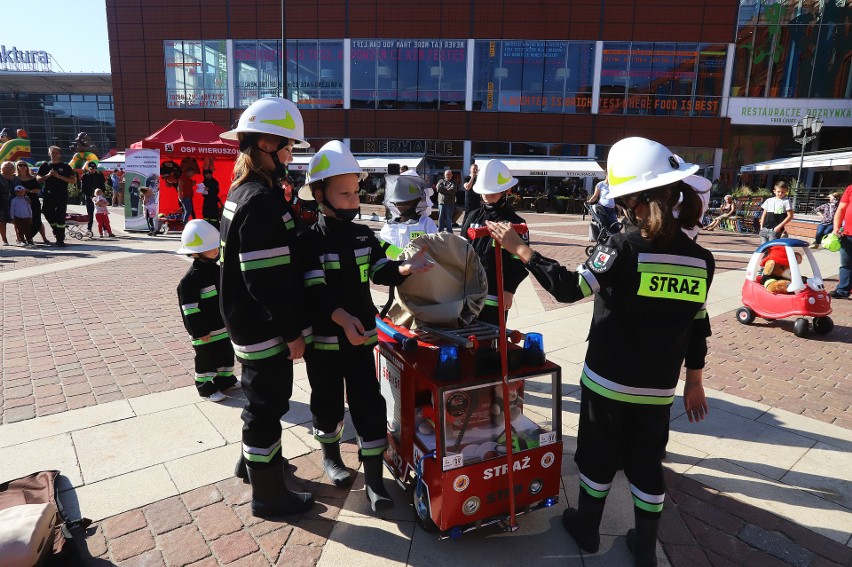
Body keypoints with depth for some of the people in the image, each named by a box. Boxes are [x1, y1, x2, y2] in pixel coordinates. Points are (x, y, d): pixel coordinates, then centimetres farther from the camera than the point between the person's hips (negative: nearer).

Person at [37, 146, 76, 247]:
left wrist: (59, 176, -12)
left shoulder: (65, 166, 4)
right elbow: (38, 179, 9)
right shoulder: (45, 166, 12)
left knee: (60, 218, -5)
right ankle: (57, 233, 28)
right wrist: (48, 175, -8)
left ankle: (60, 240, -1)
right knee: (48, 214, 6)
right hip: (48, 196, 4)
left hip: (62, 196, -3)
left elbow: (73, 180, -1)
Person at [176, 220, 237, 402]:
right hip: (205, 331, -8)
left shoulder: (215, 269, 5)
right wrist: (200, 332, -18)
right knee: (206, 358, 7)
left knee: (226, 353, 19)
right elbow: (189, 308, -21)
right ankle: (205, 386, 24)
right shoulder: (191, 278, -21)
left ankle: (225, 379, 37)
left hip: (223, 325, 8)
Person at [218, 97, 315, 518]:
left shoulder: (243, 191, 10)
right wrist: (292, 331, -18)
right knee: (268, 403, 5)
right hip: (264, 326, -10)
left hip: (248, 321, 10)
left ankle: (253, 461, 47)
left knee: (263, 397, 26)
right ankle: (268, 494, 23)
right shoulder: (262, 201, -23)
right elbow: (268, 279, -26)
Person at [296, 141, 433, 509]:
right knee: (328, 401, 14)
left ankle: (374, 479, 13)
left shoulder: (364, 236, 5)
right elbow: (315, 292, -20)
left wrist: (408, 268, -25)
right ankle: (331, 455, 41)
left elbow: (381, 272, -5)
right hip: (324, 338, -3)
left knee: (369, 403, 3)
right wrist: (343, 318, -35)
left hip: (361, 334, 3)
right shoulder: (309, 241, -10)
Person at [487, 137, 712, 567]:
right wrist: (694, 383, 15)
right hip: (659, 388, 4)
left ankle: (586, 527, 37)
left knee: (599, 455, 16)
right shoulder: (700, 259, -2)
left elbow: (568, 288, -23)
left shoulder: (623, 248, -20)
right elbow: (697, 329, 5)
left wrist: (520, 249, -17)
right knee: (647, 462, 19)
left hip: (607, 381, -4)